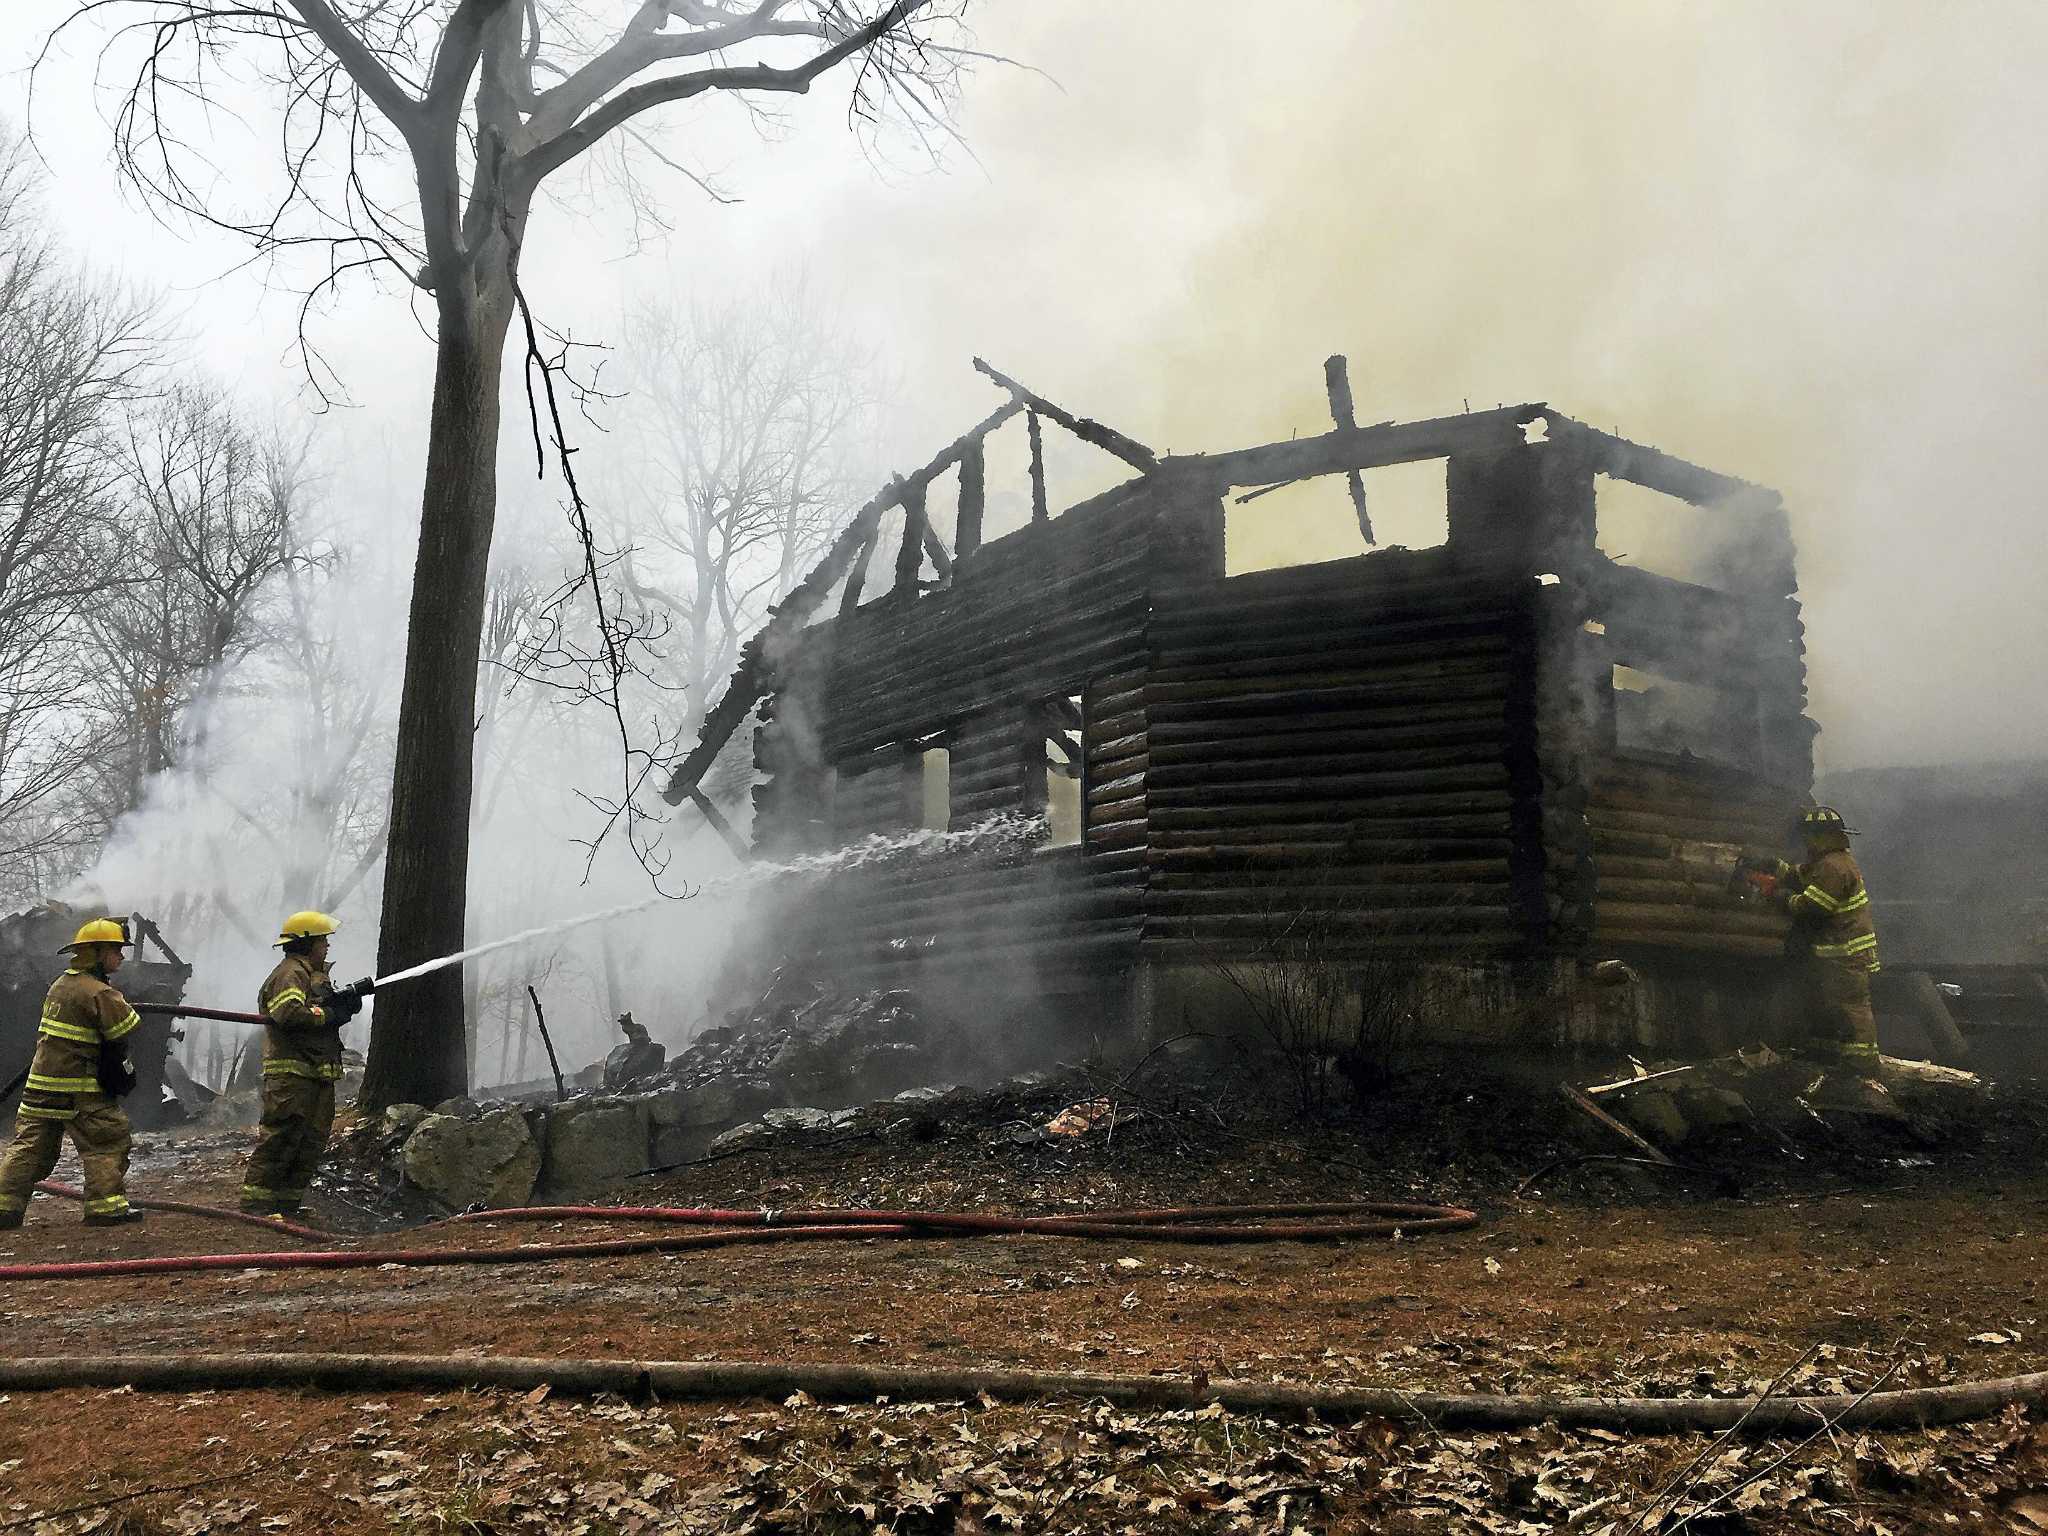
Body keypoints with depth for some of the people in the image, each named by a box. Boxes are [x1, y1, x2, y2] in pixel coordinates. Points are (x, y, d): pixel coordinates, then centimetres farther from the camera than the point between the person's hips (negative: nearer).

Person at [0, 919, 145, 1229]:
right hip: (77, 1087, -8)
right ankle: (107, 1206, -2)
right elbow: (126, 1028, -16)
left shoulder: (60, 984, 15)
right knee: (107, 1141, 0)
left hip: (41, 1079, 8)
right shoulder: (98, 992, -15)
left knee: (32, 1144, 13)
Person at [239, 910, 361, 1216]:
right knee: (280, 1138, -10)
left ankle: (287, 1201, 20)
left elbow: (326, 1009, 20)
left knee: (312, 1140, 13)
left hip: (316, 1075, 11)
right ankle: (256, 1202, -6)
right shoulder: (289, 974, -11)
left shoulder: (313, 974, 22)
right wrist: (328, 1014, -16)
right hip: (292, 1073, -11)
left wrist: (344, 1001, 0)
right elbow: (289, 1013, -27)